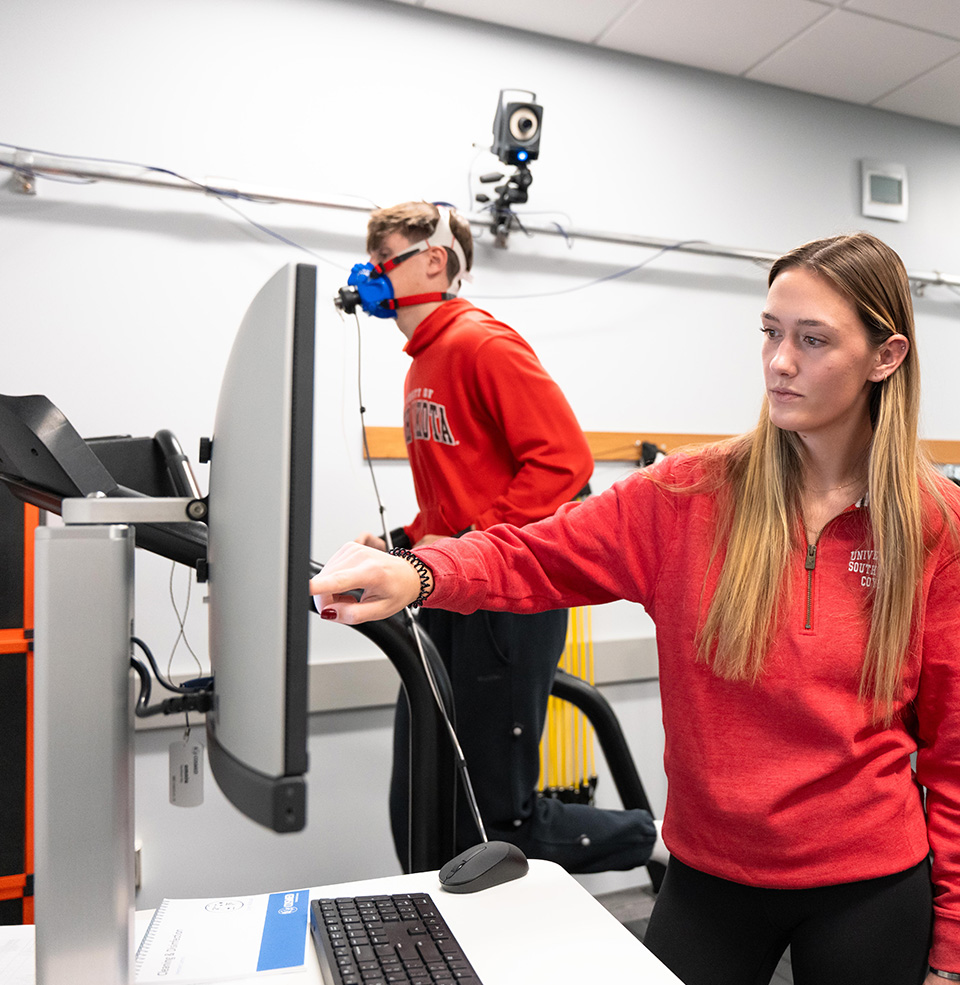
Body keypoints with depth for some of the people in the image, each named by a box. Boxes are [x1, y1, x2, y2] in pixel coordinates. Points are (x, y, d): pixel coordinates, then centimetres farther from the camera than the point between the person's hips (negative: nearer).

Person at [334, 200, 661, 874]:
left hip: (507, 600, -9)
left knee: (497, 819, 3)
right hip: (448, 599, 9)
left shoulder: (482, 343, -12)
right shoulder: (422, 365, 17)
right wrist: (405, 544, 9)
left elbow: (565, 458, -20)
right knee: (418, 818, 14)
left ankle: (657, 842, 25)